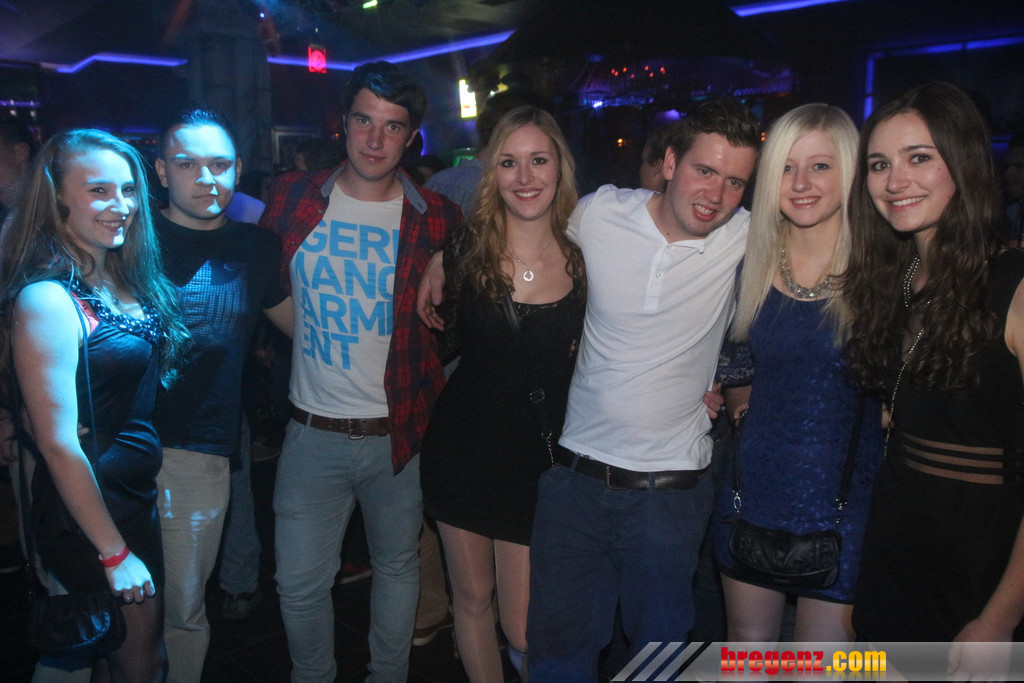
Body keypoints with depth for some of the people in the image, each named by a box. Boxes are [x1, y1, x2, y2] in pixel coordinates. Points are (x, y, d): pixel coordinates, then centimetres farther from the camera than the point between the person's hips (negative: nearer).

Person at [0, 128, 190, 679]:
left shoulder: (120, 280, 4)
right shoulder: (48, 299, -21)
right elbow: (58, 443, -22)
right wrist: (114, 553, -17)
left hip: (140, 497, 8)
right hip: (89, 517, -7)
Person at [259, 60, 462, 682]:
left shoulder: (439, 219, -4)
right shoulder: (293, 199, 1)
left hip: (400, 433, -1)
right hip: (313, 433, 1)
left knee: (398, 566, 16)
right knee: (299, 581, 9)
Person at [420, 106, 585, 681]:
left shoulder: (586, 259, -6)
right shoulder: (466, 249, -5)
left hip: (540, 461, -1)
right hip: (463, 452, 1)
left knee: (525, 634, 3)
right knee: (472, 600, 17)